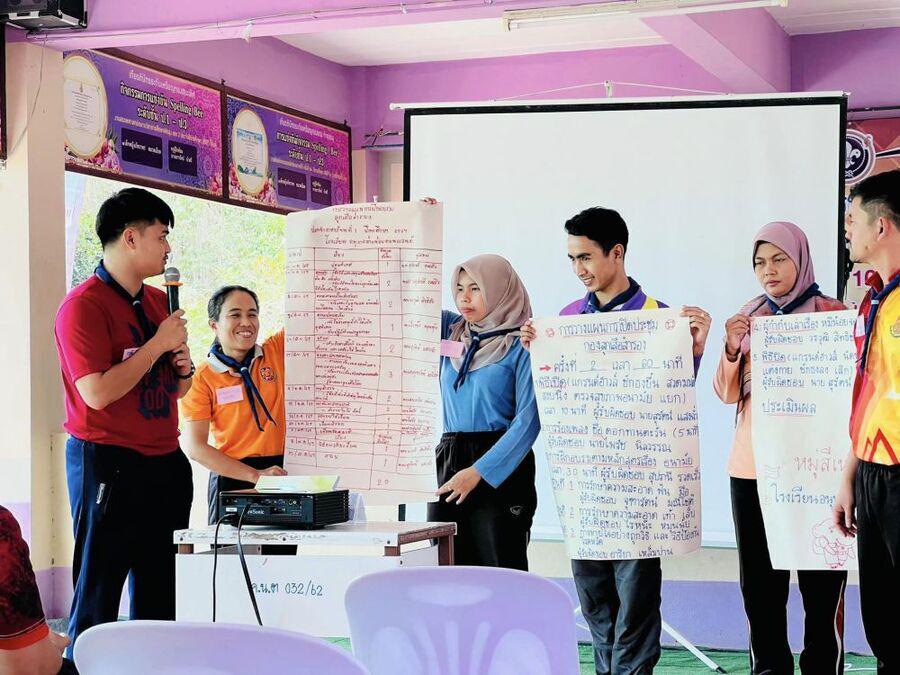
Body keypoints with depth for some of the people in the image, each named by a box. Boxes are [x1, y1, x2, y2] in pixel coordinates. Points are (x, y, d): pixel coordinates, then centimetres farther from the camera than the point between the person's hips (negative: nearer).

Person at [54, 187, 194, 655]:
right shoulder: (84, 305, -12)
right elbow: (98, 392, -21)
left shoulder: (159, 303, 13)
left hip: (165, 462, 8)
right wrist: (158, 344, -16)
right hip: (108, 462, -8)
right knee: (98, 593, -1)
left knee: (160, 592, 10)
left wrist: (184, 369, 0)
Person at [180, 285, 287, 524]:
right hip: (232, 479, -2)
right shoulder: (202, 378, -1)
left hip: (281, 475, 2)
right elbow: (195, 447, -7)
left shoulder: (276, 352, 6)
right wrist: (255, 475, -15)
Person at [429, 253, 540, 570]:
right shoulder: (451, 332, 12)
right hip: (449, 461, 6)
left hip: (500, 468, -6)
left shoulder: (521, 345, -6)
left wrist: (478, 471, -16)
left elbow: (528, 420, -11)